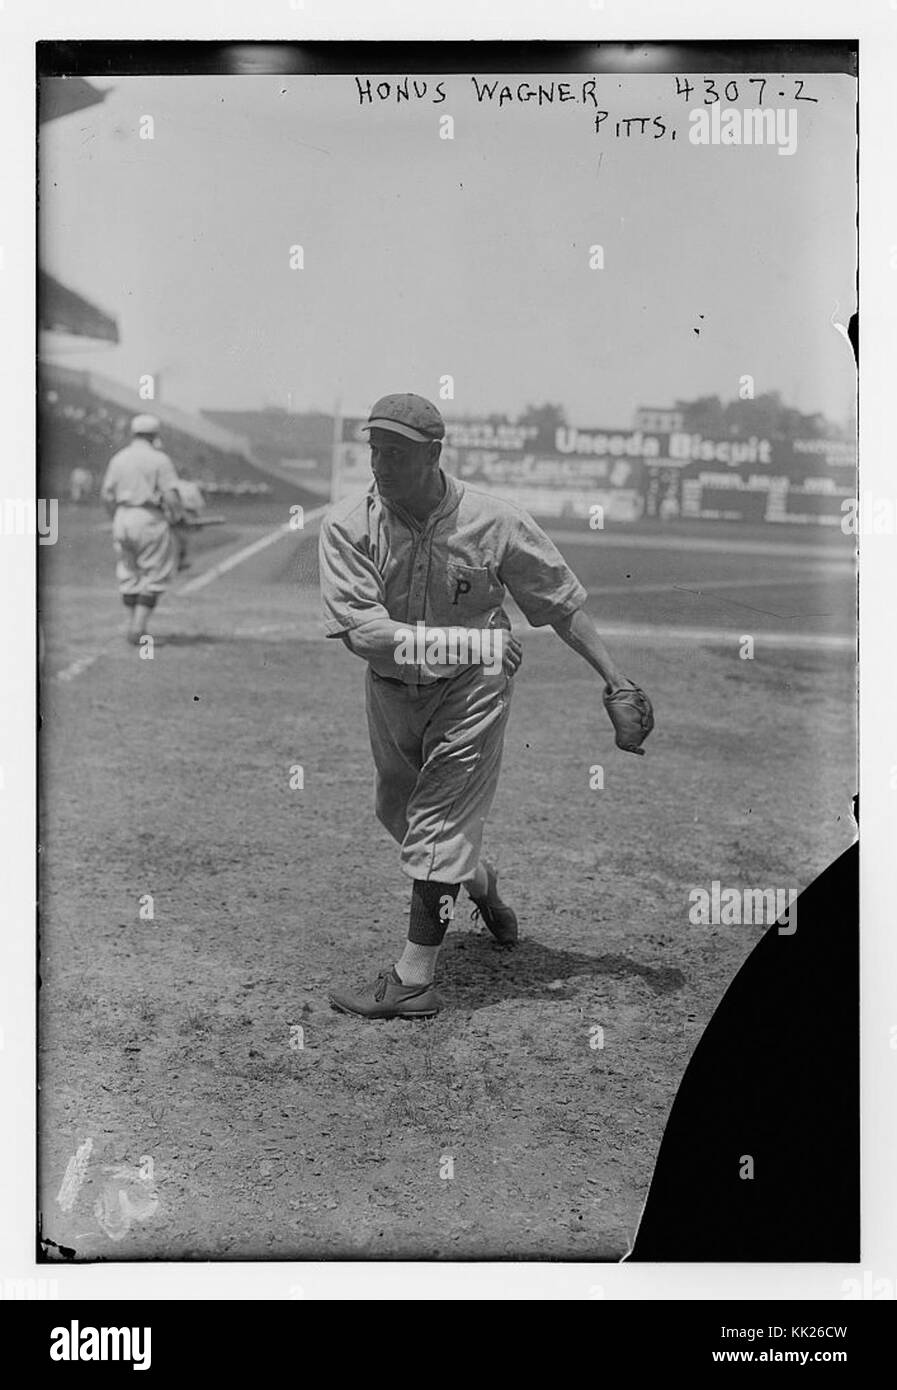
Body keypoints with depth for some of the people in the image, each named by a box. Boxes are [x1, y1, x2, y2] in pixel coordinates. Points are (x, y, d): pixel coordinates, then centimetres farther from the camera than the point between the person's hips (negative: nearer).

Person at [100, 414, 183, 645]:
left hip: (122, 519, 5)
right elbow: (171, 496, -13)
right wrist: (176, 516, 4)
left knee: (128, 575, 13)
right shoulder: (160, 459, -7)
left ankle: (135, 627, 17)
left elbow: (106, 494, 5)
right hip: (150, 519, -5)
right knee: (154, 575, 3)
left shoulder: (118, 458, 8)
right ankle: (138, 625, -5)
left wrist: (117, 518, 17)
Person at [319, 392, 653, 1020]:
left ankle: (414, 979, 0)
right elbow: (360, 630, -25)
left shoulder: (494, 521, -16)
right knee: (398, 812, 20)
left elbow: (562, 601, -6)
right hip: (391, 692, 4)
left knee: (438, 825, -7)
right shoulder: (347, 525, -16)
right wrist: (472, 641, -29)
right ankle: (479, 880, 50)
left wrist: (614, 676, -9)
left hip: (471, 691, -4)